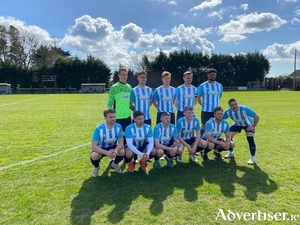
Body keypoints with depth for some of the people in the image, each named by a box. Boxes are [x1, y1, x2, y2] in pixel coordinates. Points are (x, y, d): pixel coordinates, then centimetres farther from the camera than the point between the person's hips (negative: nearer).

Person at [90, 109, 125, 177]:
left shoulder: (118, 127, -17)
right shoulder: (99, 128, -26)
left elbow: (121, 142, -16)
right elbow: (94, 146, -28)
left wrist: (116, 150, -39)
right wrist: (106, 152, -42)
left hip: (112, 147, 2)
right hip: (101, 149, -2)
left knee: (122, 152, -28)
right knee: (94, 155, -35)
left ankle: (114, 164, 8)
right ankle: (96, 167, 4)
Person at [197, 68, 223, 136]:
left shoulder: (219, 86, 6)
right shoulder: (202, 86, -5)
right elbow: (198, 98, 3)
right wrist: (204, 105, 5)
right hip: (206, 111, -3)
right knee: (204, 127, 2)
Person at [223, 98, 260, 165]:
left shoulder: (244, 109, -39)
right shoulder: (228, 111, -27)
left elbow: (257, 117, -31)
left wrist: (253, 126, -24)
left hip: (248, 124, -4)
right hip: (237, 124, 4)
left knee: (250, 139, -22)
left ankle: (253, 158, -3)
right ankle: (231, 153, 21)